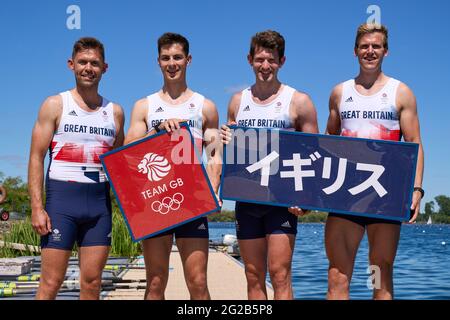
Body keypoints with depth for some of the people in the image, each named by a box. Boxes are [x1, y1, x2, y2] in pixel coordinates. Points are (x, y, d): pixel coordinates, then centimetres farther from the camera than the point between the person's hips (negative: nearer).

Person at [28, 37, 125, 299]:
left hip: (100, 201, 3)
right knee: (52, 281, -2)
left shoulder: (115, 111, 12)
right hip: (61, 198, -3)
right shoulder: (55, 105, 3)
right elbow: (37, 158, -1)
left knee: (92, 282, 6)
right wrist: (37, 208, -11)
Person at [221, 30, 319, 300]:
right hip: (246, 199, 4)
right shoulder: (238, 101, 12)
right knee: (254, 276, 8)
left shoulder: (299, 101, 0)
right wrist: (227, 141, -4)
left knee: (279, 274, -7)